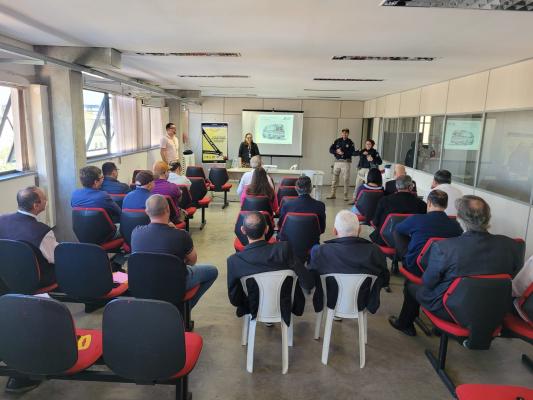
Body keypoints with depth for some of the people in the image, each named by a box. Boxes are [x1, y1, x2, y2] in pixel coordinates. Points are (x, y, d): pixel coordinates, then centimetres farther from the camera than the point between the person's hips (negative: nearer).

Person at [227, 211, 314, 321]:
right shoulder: (284, 248, -27)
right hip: (285, 310, 0)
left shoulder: (234, 261, -24)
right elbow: (309, 283, -23)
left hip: (254, 311, 1)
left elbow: (234, 300, -13)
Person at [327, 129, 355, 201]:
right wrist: (336, 151, -14)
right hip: (337, 162, 3)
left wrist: (343, 152, -18)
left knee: (346, 179, -3)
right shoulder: (337, 141, 9)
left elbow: (352, 152, -9)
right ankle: (333, 194, 14)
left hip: (346, 162, -3)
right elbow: (331, 149, 4)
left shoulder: (350, 142, 1)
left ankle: (345, 196, 4)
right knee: (334, 179, 6)